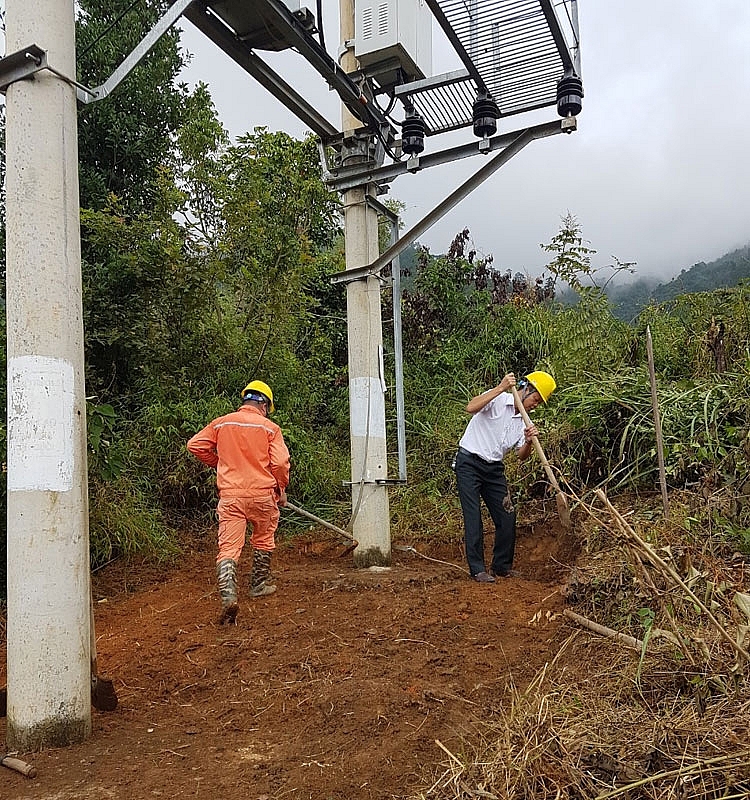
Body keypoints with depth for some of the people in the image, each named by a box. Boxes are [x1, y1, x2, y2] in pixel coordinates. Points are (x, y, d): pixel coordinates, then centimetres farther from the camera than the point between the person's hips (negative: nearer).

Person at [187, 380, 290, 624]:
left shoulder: (220, 423, 7)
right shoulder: (270, 428, 0)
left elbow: (195, 445, 6)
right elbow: (280, 462, -8)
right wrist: (282, 489, 8)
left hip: (230, 495, 1)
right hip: (262, 494, 0)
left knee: (228, 547, -4)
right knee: (263, 540, 24)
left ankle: (228, 597, -21)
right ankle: (259, 584, 36)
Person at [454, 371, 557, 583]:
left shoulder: (524, 420, 9)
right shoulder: (498, 400, -10)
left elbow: (521, 456, 3)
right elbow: (471, 407, -30)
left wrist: (528, 441, -19)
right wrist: (500, 388, -33)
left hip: (494, 469, 7)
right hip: (469, 463, -7)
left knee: (507, 517, 3)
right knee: (473, 517, -8)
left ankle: (502, 566, 17)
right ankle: (477, 570, -2)